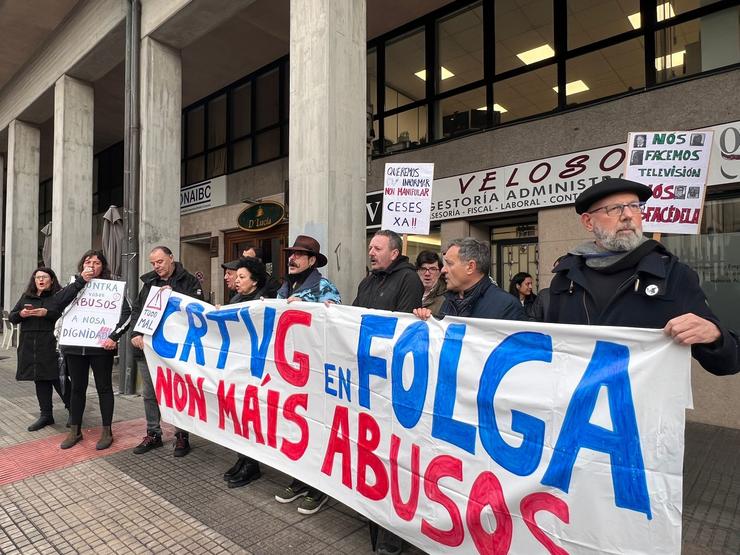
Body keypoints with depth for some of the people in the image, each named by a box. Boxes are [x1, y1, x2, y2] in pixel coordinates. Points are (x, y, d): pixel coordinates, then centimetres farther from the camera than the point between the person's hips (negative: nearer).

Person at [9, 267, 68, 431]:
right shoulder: (26, 296, 15)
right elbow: (11, 317, 16)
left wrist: (47, 313, -21)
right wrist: (21, 314, -5)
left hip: (52, 344, -5)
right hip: (30, 346, 5)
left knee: (57, 377, -6)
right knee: (40, 380, 11)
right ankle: (46, 415, 22)